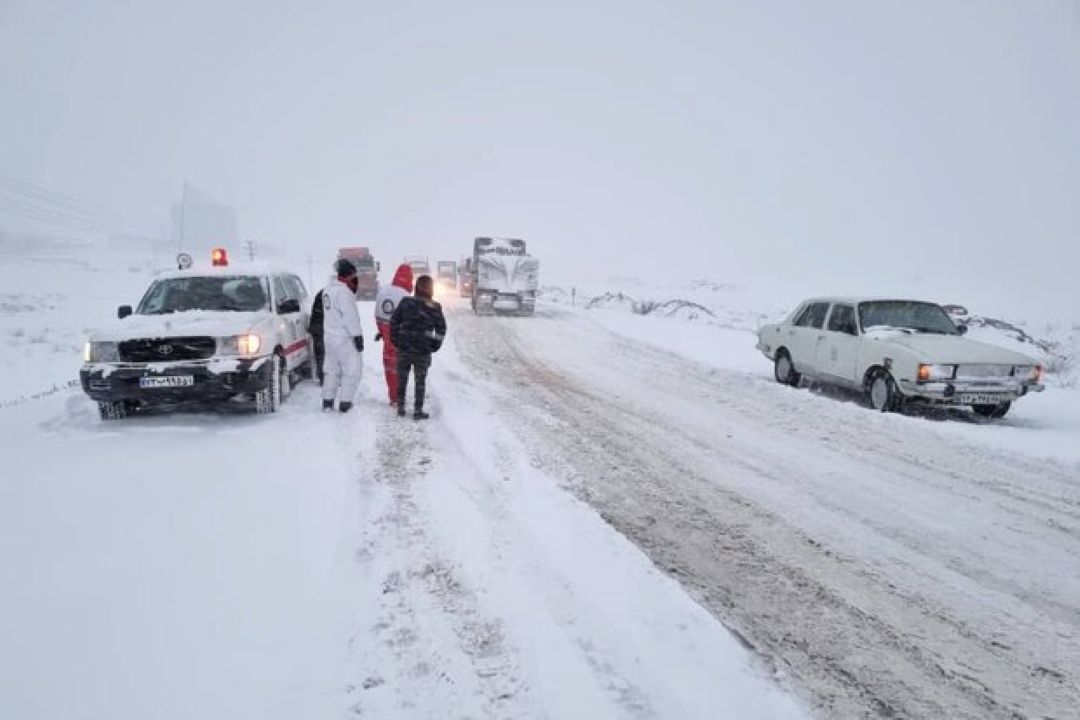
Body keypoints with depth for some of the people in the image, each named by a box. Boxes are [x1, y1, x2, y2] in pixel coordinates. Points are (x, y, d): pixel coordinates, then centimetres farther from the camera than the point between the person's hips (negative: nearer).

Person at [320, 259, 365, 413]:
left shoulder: (328, 289, 11)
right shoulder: (344, 291, -19)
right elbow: (350, 316, -20)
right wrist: (357, 335, -17)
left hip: (330, 335, 9)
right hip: (345, 338, -9)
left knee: (332, 369, 17)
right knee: (352, 370, 0)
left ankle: (327, 401, 19)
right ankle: (345, 403, 0)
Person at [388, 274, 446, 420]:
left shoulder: (406, 302, -2)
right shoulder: (435, 308, -5)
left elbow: (394, 321, 1)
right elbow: (441, 329, -1)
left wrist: (396, 340, 9)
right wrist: (435, 345, 9)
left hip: (404, 347, 2)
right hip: (423, 350, -2)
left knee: (402, 378, 14)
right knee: (420, 380, 8)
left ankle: (400, 407, 19)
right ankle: (418, 411, 8)